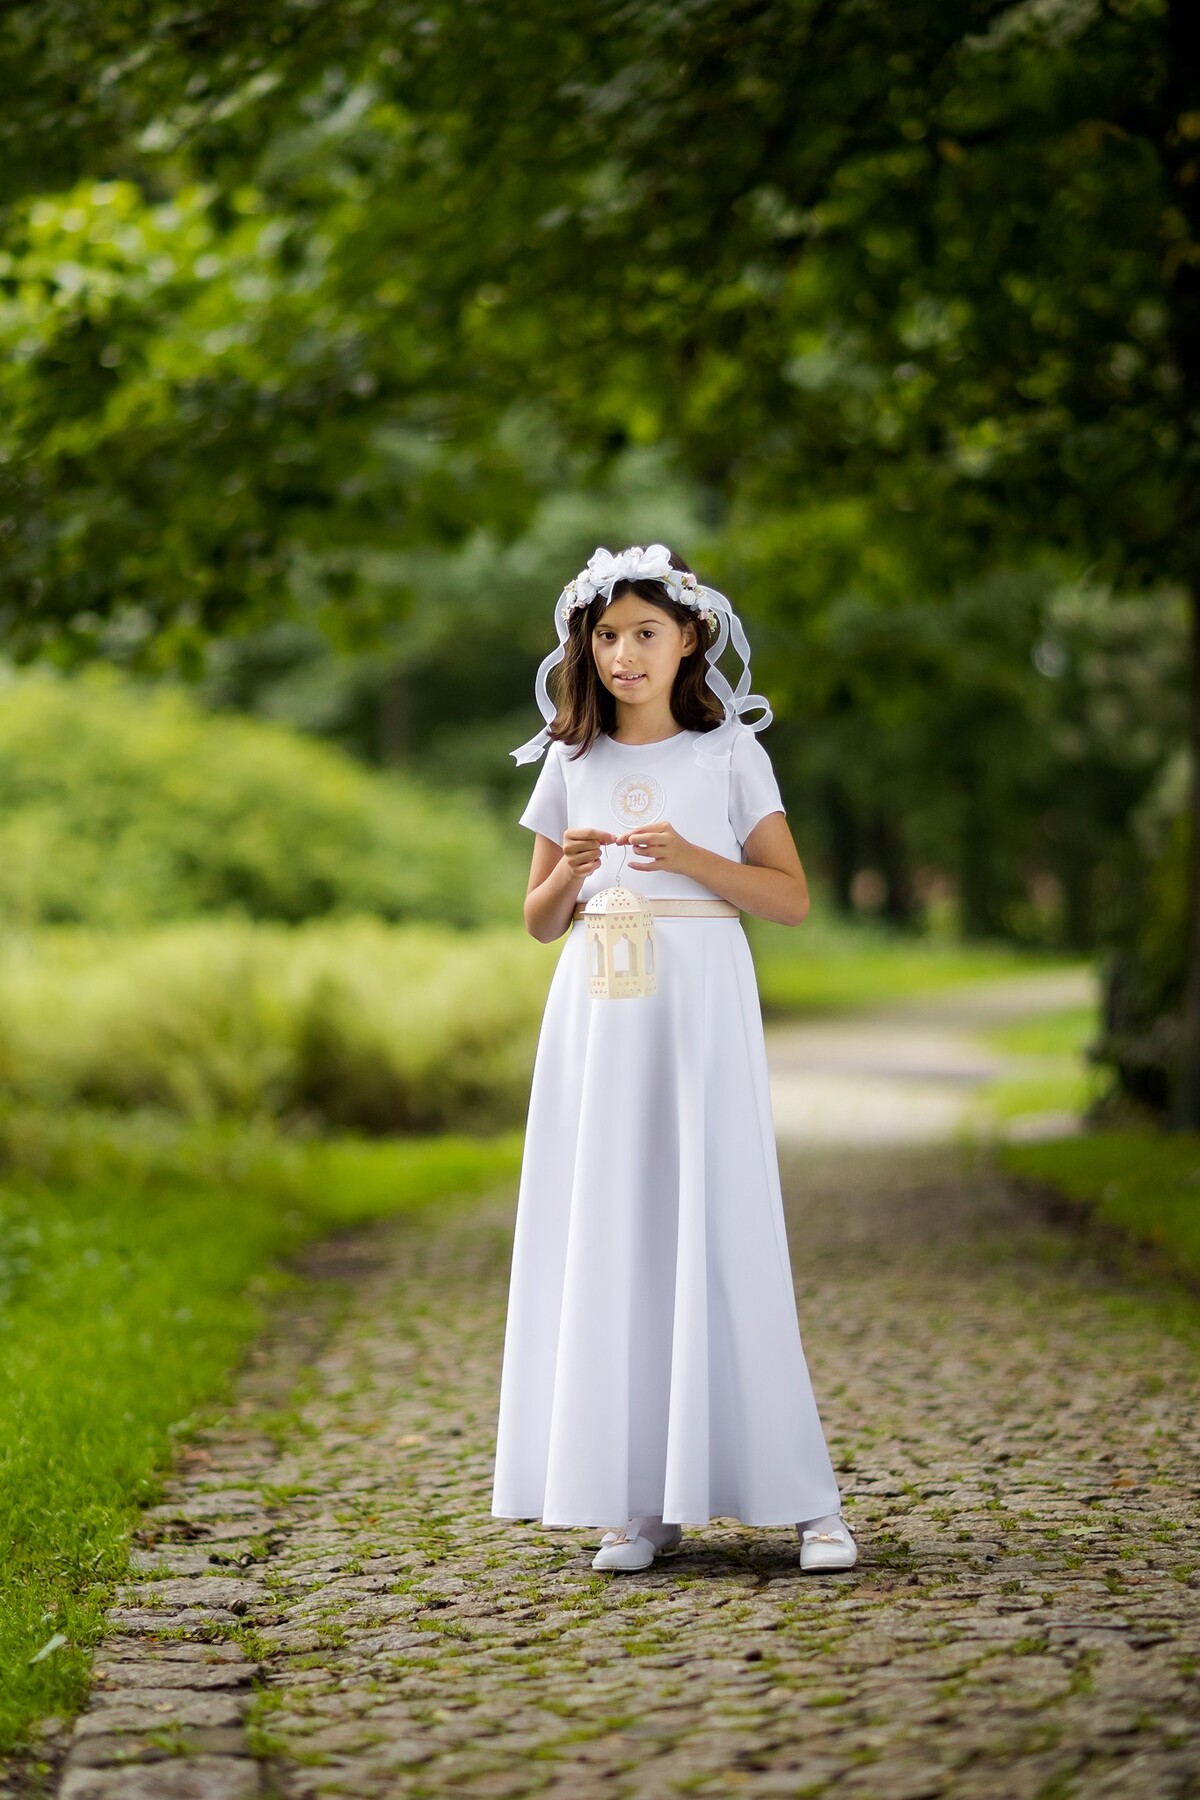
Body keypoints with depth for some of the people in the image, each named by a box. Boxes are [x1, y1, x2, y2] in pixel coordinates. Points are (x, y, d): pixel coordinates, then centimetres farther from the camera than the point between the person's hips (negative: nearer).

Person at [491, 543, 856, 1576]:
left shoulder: (728, 751, 4)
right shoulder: (573, 763, 12)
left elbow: (792, 899, 1)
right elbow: (539, 922, 16)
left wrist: (690, 858, -13)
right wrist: (569, 875, -6)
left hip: (701, 1001, -3)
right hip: (598, 1011, 3)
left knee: (722, 1233, -8)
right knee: (611, 1237, -1)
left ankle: (805, 1497, -3)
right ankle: (644, 1501, 3)